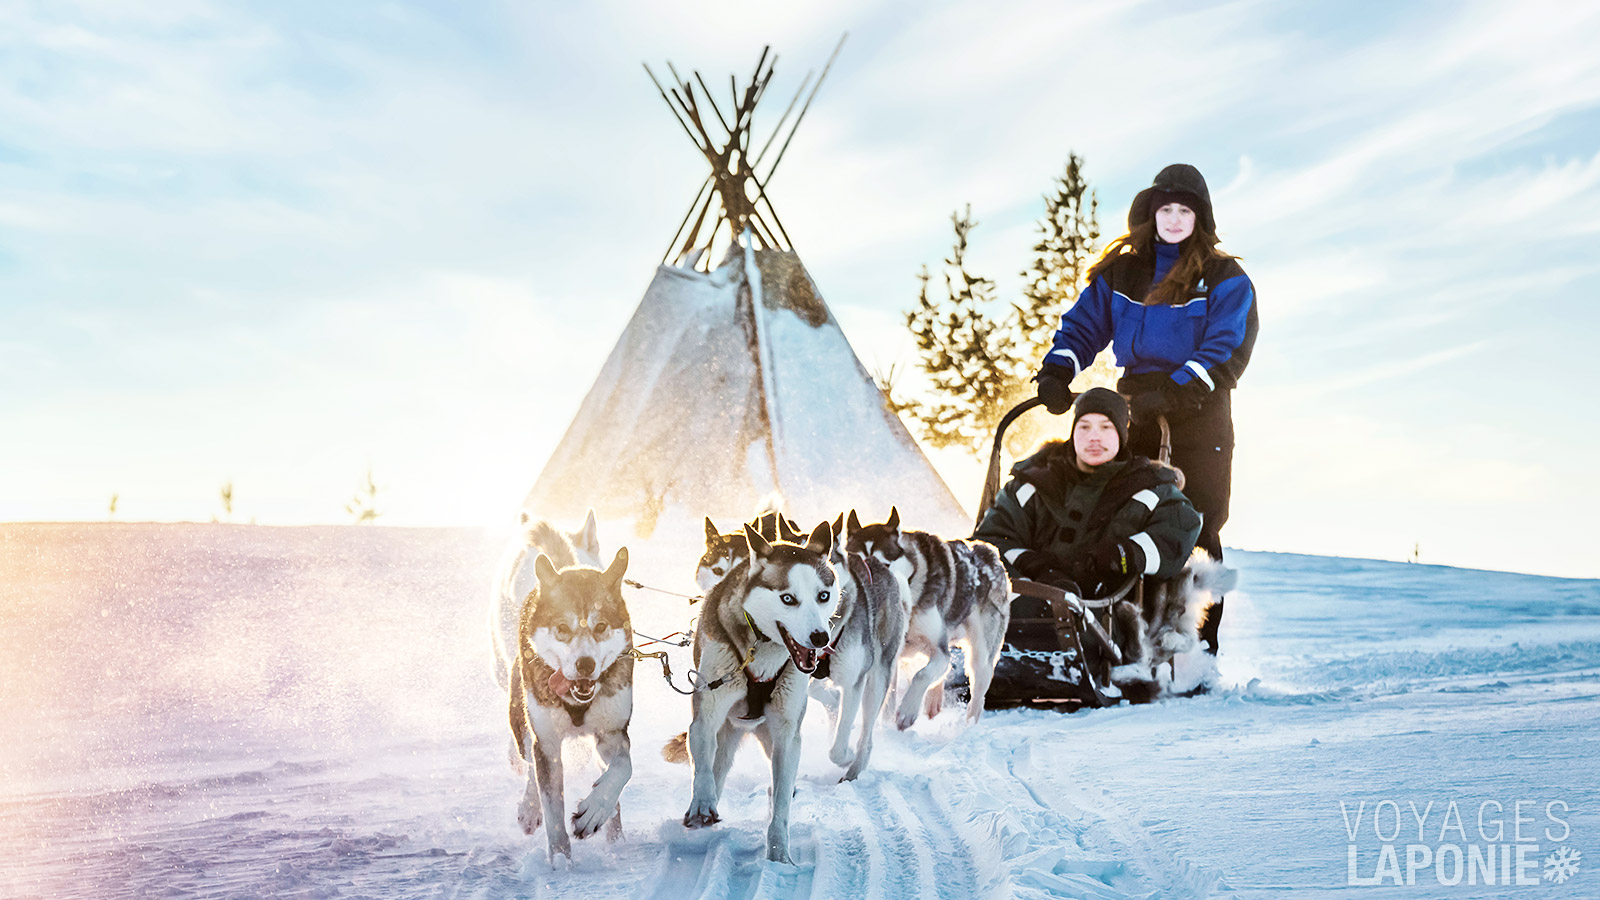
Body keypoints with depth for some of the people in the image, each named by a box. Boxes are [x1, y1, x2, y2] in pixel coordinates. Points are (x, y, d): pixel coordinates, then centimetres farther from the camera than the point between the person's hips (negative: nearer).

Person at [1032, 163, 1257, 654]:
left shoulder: (1225, 278, 1)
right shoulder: (1120, 272, 12)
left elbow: (1224, 352, -8)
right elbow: (1082, 326, 11)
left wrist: (1173, 393, -20)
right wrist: (1055, 372, -7)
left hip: (1199, 413, -3)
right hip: (1134, 408, 3)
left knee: (1196, 530, -6)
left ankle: (1198, 649, -1)